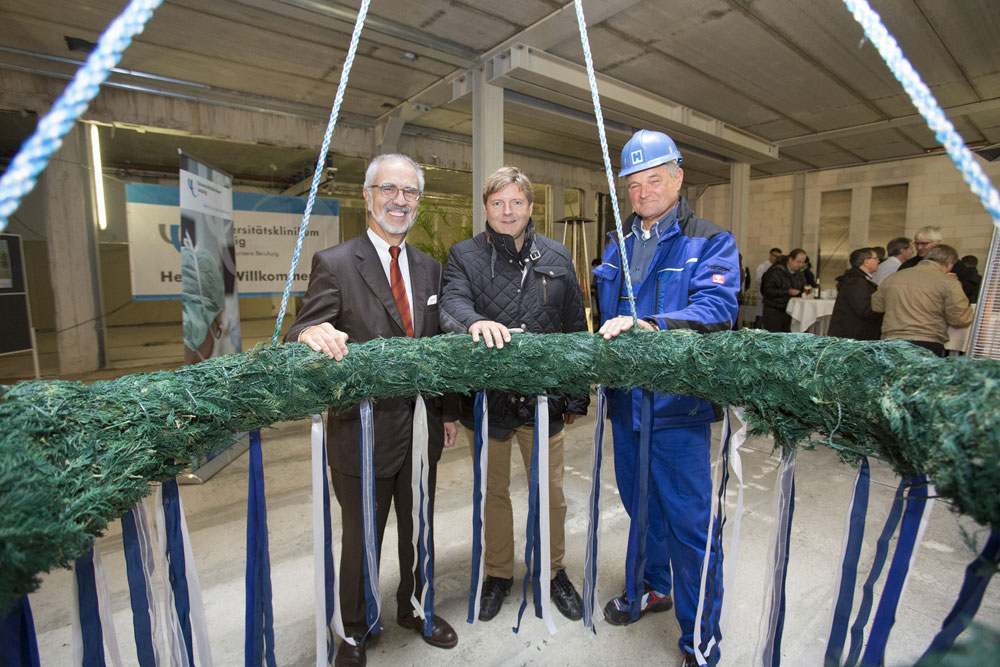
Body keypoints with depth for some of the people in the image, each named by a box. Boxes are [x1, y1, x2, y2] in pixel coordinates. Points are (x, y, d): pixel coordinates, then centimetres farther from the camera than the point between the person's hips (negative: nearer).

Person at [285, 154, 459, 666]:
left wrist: (447, 411, 10)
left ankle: (413, 609, 50)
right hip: (364, 431, -4)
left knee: (420, 531, 22)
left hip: (422, 429, 5)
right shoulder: (334, 264, -8)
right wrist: (311, 334, -39)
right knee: (361, 541, 15)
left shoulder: (429, 268, 8)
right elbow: (304, 333, -15)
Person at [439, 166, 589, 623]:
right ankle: (498, 574, 41)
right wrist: (476, 322, -42)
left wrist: (576, 396, 5)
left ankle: (553, 572, 41)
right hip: (487, 397, -1)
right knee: (494, 492, 17)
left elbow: (576, 328, 6)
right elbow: (451, 304, -18)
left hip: (544, 399, 1)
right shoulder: (464, 255, 0)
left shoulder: (556, 257, 4)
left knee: (550, 494, 15)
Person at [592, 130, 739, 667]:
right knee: (640, 504, 22)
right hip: (626, 401, 6)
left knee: (688, 521, 5)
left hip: (678, 405, -5)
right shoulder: (617, 246, 13)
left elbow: (717, 308, -21)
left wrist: (649, 325, -34)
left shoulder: (712, 243, -4)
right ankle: (650, 587, 46)